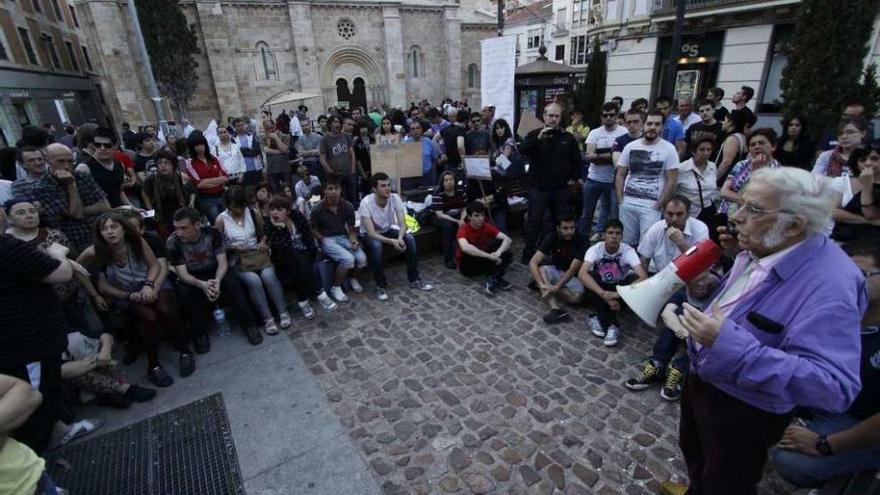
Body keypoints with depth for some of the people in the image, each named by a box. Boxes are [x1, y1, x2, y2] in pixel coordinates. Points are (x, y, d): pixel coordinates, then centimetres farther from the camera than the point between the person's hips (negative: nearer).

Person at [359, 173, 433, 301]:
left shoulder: (395, 198, -18)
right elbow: (371, 233, -31)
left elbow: (402, 224, -17)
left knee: (410, 238, -22)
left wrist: (400, 237, -38)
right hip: (369, 234, -4)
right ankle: (381, 285, -18)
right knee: (376, 245, -37)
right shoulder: (366, 203, -29)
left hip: (388, 230, 4)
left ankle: (414, 280, -9)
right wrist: (392, 241, -43)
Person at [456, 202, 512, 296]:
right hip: (467, 265, -4)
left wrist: (498, 252, -40)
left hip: (483, 259, 4)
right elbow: (465, 248, -45)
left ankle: (494, 279, -24)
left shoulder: (487, 226, -9)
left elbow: (507, 239, -19)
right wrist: (489, 256, -47)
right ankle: (497, 279, -24)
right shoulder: (463, 229, -23)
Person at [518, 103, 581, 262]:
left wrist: (574, 177, 7)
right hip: (538, 188, -3)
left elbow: (576, 160, 16)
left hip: (561, 188, 3)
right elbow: (522, 150, -19)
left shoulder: (568, 137, 8)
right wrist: (538, 138, -31)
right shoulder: (534, 134, 0)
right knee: (534, 221, 1)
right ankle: (528, 252, 12)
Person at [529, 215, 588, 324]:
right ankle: (556, 309, -41)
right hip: (555, 271, 2)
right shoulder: (552, 238, -15)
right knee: (540, 270, -31)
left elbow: (573, 269, -28)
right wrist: (541, 284, -39)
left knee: (576, 297, -32)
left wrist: (556, 287, -39)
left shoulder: (582, 241, -21)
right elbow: (533, 263, -24)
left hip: (573, 276, -2)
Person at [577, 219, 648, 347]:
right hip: (600, 287, 0)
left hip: (620, 288, 0)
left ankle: (600, 318, -23)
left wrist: (617, 294, -48)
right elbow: (581, 274, -39)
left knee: (635, 280, -30)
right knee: (590, 277, -32)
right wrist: (604, 295, -50)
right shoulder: (595, 249, -23)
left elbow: (644, 278, -35)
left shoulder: (628, 251, -22)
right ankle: (611, 325, -28)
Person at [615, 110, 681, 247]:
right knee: (626, 242, 11)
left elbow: (672, 180, -3)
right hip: (627, 203, 3)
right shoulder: (630, 147, 7)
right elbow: (620, 175, 10)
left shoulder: (669, 149, -1)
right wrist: (620, 199, 0)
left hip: (651, 205, -3)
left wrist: (659, 205, -8)